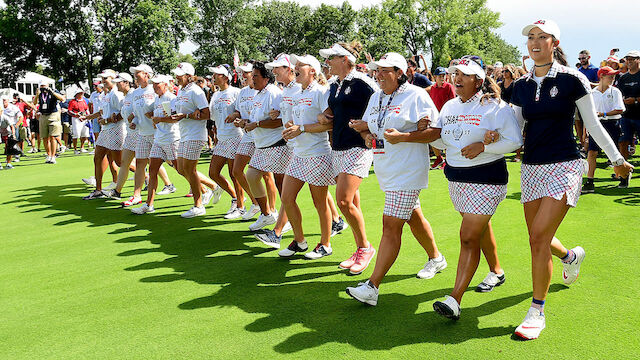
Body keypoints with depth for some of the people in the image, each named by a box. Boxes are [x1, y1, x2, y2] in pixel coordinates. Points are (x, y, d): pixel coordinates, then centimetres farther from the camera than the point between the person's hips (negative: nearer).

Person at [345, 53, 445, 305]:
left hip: (407, 170, -8)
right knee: (412, 216, 22)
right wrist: (367, 135, 1)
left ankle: (372, 287, -12)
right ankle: (435, 258, 44)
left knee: (391, 225, -12)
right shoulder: (376, 97, 14)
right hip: (385, 169, 8)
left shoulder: (416, 95, -9)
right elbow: (365, 125, 24)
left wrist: (402, 137, -22)